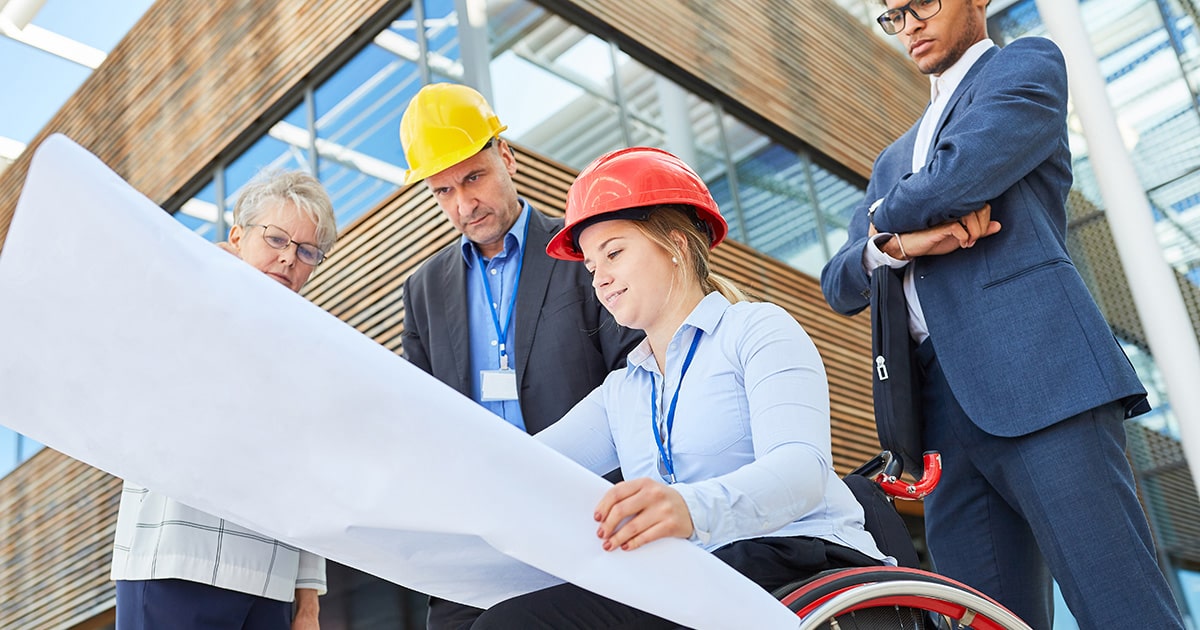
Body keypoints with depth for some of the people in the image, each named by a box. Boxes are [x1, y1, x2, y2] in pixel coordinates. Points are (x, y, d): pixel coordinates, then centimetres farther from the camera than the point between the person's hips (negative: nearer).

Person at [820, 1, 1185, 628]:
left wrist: (886, 217, 14)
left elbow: (959, 175, -7)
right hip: (944, 410, 6)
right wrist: (895, 243, -2)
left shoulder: (1029, 64, 14)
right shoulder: (894, 161, 31)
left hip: (1035, 377, -6)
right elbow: (839, 287, 19)